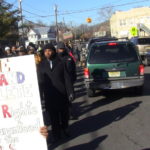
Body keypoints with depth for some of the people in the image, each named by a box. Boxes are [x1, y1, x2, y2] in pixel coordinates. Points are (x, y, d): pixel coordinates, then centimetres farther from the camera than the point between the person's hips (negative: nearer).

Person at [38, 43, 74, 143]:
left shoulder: (60, 63, -2)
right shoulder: (42, 65, 4)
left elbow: (67, 78, -4)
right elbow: (40, 81, 6)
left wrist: (70, 92, -8)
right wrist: (41, 95, 4)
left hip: (62, 94, -1)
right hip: (49, 95, 1)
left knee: (64, 114, 12)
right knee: (53, 116, 6)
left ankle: (65, 129, 34)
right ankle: (56, 135, 18)